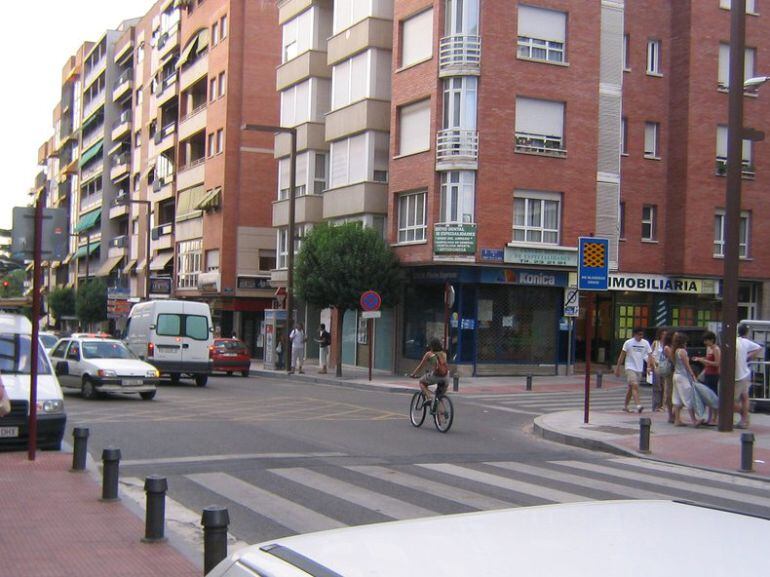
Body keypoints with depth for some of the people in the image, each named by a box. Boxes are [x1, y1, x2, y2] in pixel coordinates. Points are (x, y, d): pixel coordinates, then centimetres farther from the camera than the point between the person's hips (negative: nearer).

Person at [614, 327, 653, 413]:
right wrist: (617, 368, -2)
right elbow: (622, 356, -2)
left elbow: (650, 355, 6)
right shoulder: (628, 343, -7)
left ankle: (625, 406, 23)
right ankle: (638, 406, -29)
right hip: (630, 368, -5)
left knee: (631, 388, 12)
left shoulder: (645, 343, 4)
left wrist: (653, 365, -6)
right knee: (635, 386, -19)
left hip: (640, 369, 5)